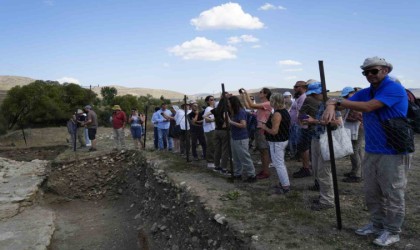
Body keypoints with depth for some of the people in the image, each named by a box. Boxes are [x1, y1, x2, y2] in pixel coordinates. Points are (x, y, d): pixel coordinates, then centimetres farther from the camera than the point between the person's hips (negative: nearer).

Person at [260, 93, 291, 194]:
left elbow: (274, 131, -27)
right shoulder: (285, 111, 8)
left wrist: (265, 127, -11)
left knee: (278, 164, -2)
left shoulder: (277, 114, -23)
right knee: (281, 163, 20)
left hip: (277, 142, -10)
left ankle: (285, 186, 3)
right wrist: (268, 124, 15)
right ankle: (284, 183, 29)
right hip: (283, 140, 10)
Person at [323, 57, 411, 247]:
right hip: (371, 152, 7)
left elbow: (368, 107, -26)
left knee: (393, 195, 5)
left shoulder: (394, 88, -14)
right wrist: (331, 107, -23)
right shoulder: (366, 92, 8)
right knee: (372, 193, 16)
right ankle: (377, 224, 33)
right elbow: (339, 102, 2)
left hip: (393, 153, -7)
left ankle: (392, 232, 20)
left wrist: (338, 102, -19)